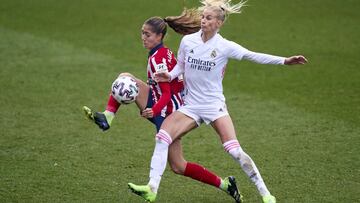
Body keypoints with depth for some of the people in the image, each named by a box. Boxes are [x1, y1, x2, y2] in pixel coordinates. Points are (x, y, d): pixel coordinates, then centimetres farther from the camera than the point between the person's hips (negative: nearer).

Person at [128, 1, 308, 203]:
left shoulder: (225, 46, -9)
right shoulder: (187, 41, -1)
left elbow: (254, 56, -9)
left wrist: (285, 60, -16)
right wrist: (170, 76, -8)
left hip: (215, 106, -3)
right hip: (191, 106, 3)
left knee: (235, 151, -13)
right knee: (162, 137, -15)